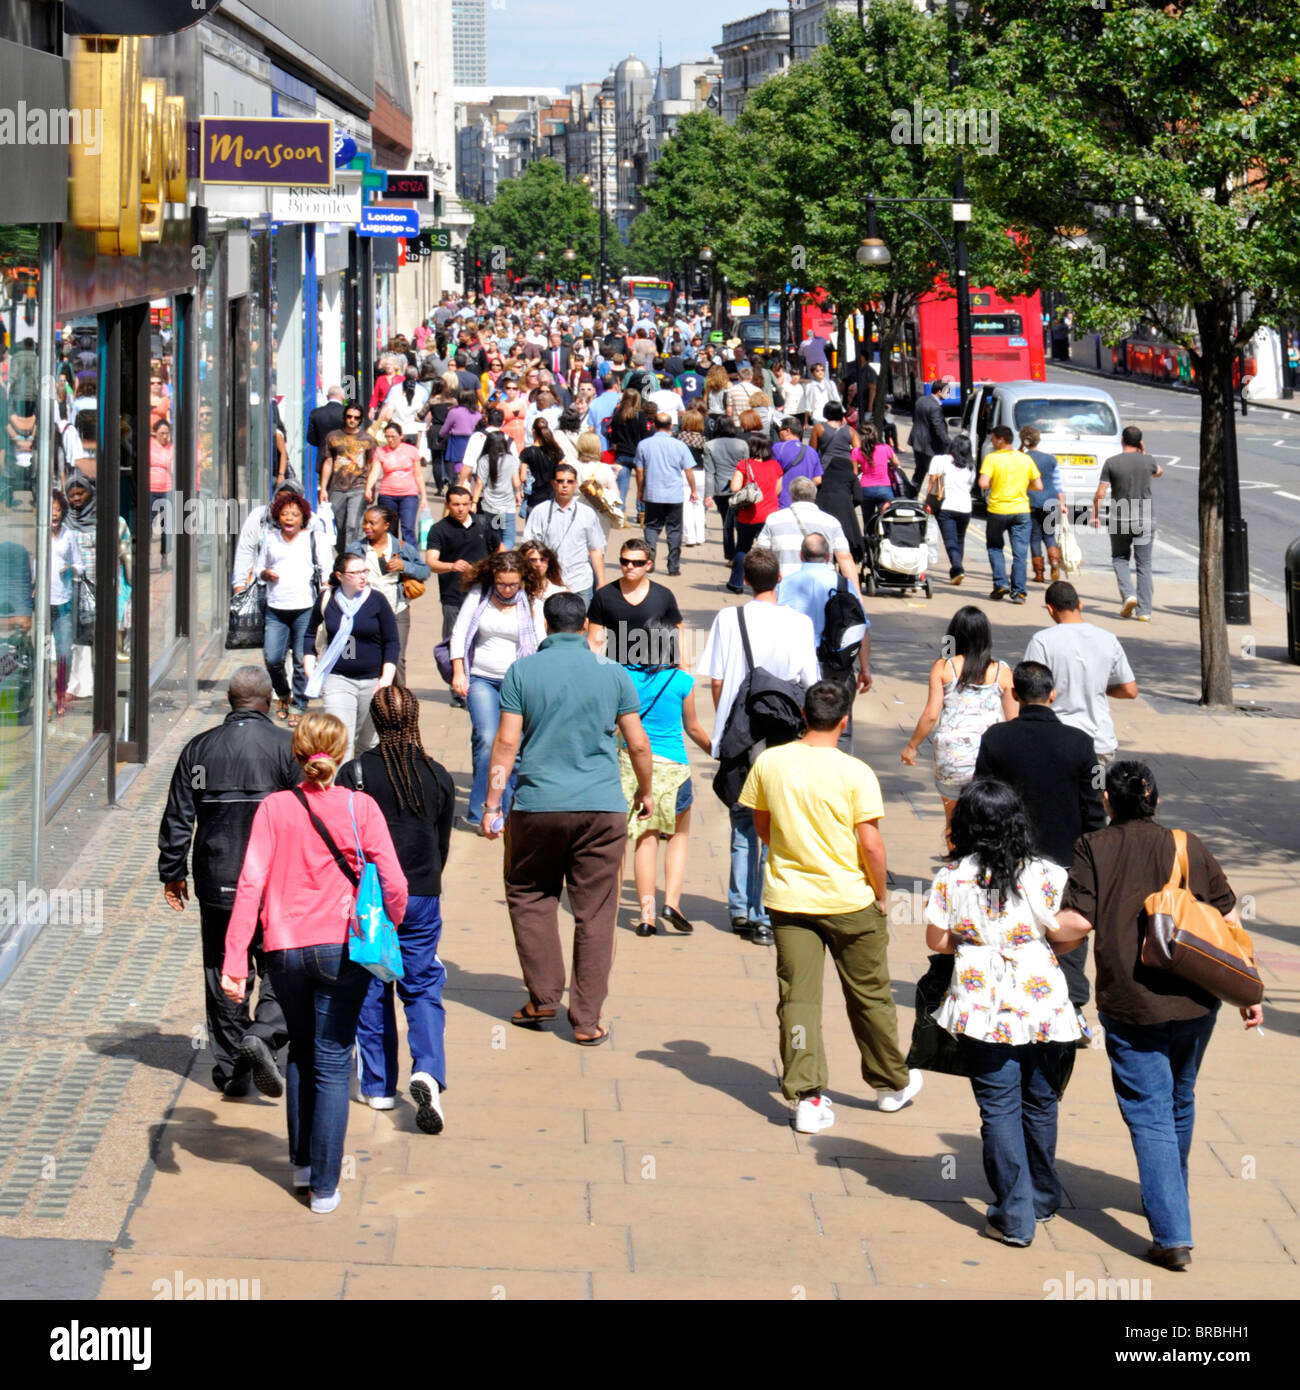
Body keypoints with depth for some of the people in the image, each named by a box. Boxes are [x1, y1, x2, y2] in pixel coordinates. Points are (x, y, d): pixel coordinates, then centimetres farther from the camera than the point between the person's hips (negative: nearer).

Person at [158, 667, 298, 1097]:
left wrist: (173, 873, 16)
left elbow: (177, 818, 7)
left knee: (224, 974, 9)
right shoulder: (286, 747, -5)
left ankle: (230, 1068, 12)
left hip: (217, 883, 3)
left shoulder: (198, 748, 5)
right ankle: (264, 1033, -18)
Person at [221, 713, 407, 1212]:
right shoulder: (360, 808, -6)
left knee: (301, 1050, 23)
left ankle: (301, 1162, 29)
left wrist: (234, 961, -9)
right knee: (332, 1063, 5)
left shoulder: (274, 808, -3)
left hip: (284, 950, 2)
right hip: (341, 948, -2)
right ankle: (324, 1185, 4)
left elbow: (251, 884, -9)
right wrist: (391, 924, 12)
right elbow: (394, 883, -10)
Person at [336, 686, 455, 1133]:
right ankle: (427, 1072, -15)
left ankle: (378, 1085, 16)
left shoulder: (355, 773, -9)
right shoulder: (438, 776, 0)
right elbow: (443, 844, 9)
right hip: (422, 897, 2)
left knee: (371, 990, 11)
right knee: (423, 988, 7)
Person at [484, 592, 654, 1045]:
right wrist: (646, 792, 24)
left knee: (529, 898, 18)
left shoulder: (522, 672, 0)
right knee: (595, 913, 4)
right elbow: (638, 743, 7)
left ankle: (543, 999, 14)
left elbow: (507, 741, -3)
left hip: (537, 804, -1)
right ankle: (587, 1019, 4)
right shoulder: (613, 674, 4)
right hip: (602, 807, 1)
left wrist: (492, 803, 3)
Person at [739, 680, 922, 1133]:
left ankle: (807, 1098, -2)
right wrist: (880, 896, 1)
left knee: (798, 998, 5)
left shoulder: (769, 763, -4)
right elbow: (871, 844, -14)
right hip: (849, 901, -2)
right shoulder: (855, 773, -14)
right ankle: (892, 1083, 30)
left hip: (787, 899, 2)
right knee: (869, 996, 14)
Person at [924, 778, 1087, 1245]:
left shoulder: (950, 878, -6)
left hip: (982, 1010, -1)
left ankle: (1014, 1216, 0)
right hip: (1040, 1007, 1)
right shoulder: (1043, 875, -8)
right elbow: (1068, 933, -8)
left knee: (999, 1108, 3)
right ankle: (1043, 1198, 34)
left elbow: (938, 940, -1)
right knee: (1039, 1101, 18)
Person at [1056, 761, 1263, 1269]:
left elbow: (1079, 921, -12)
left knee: (1150, 1116, -1)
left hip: (1130, 1005, -4)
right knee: (1180, 1104, 23)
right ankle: (1169, 1200, 42)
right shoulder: (1190, 846, 9)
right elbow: (1230, 922, 8)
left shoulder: (1094, 849, -1)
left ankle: (1172, 1235, -10)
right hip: (1196, 1000, 4)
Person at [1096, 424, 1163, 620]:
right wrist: (1143, 453, 25)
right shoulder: (1147, 461, -1)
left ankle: (1128, 595, -6)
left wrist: (1095, 515, 7)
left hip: (1120, 519, -1)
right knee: (1144, 564, 6)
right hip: (1145, 519, 1)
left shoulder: (1112, 463, -6)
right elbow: (1159, 472, 23)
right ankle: (1144, 610, 3)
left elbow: (1100, 493, -6)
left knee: (1120, 559, 17)